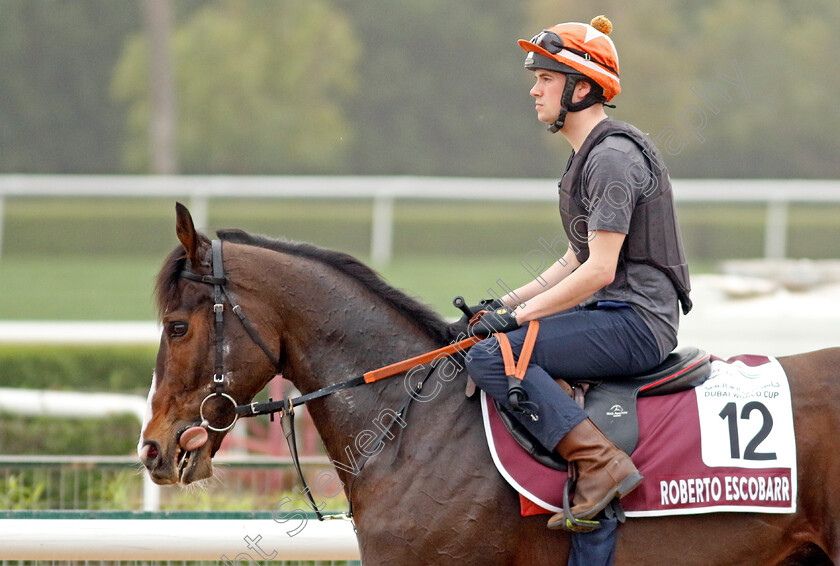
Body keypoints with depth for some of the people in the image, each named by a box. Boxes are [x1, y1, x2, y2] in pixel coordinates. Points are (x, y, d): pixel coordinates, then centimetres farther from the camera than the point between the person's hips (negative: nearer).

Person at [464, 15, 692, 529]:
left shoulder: (612, 157, -15)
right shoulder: (589, 155, 18)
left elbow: (599, 271, -20)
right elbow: (577, 261, 23)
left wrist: (517, 315, -16)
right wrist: (506, 305, 14)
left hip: (637, 323, -11)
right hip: (617, 319, 11)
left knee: (490, 357, -22)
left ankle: (601, 463, -28)